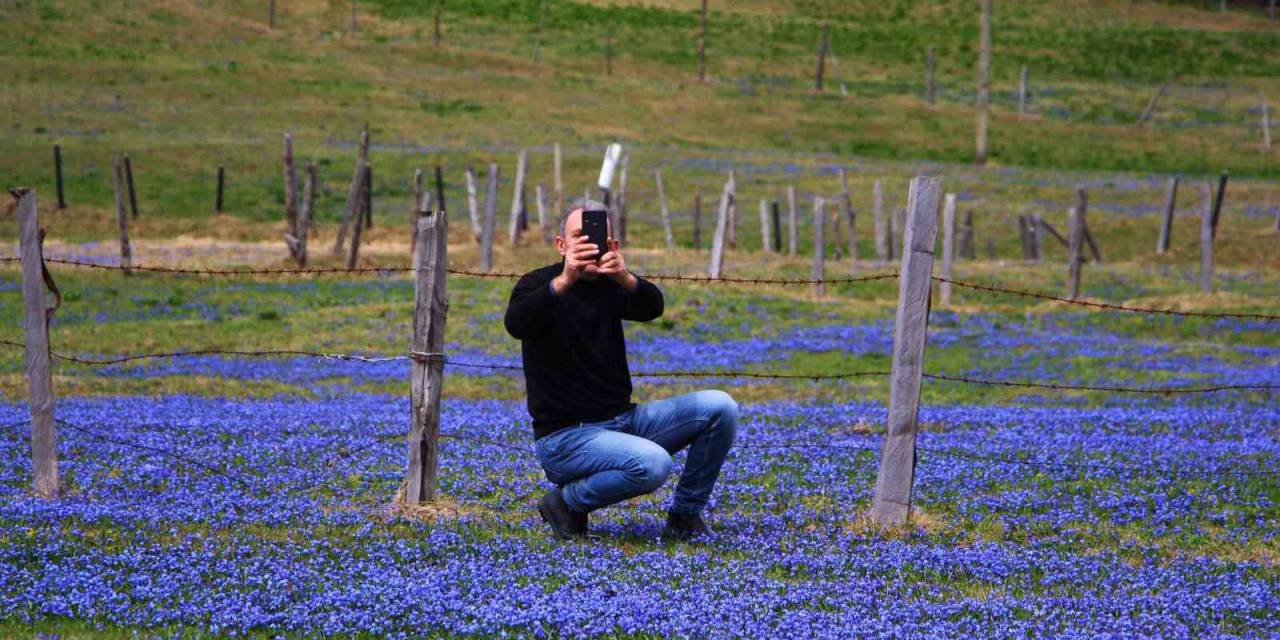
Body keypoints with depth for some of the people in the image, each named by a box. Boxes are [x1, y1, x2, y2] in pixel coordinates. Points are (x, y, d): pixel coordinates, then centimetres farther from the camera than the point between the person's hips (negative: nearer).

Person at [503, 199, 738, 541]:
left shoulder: (611, 286, 9)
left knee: (719, 407, -11)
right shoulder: (540, 284, -6)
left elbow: (652, 307, -14)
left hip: (622, 420, 6)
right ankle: (566, 501, -7)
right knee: (652, 464, -33)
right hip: (565, 434, -6)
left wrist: (626, 279, -38)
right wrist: (564, 281, -45)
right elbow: (516, 324, -29)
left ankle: (685, 517, 2)